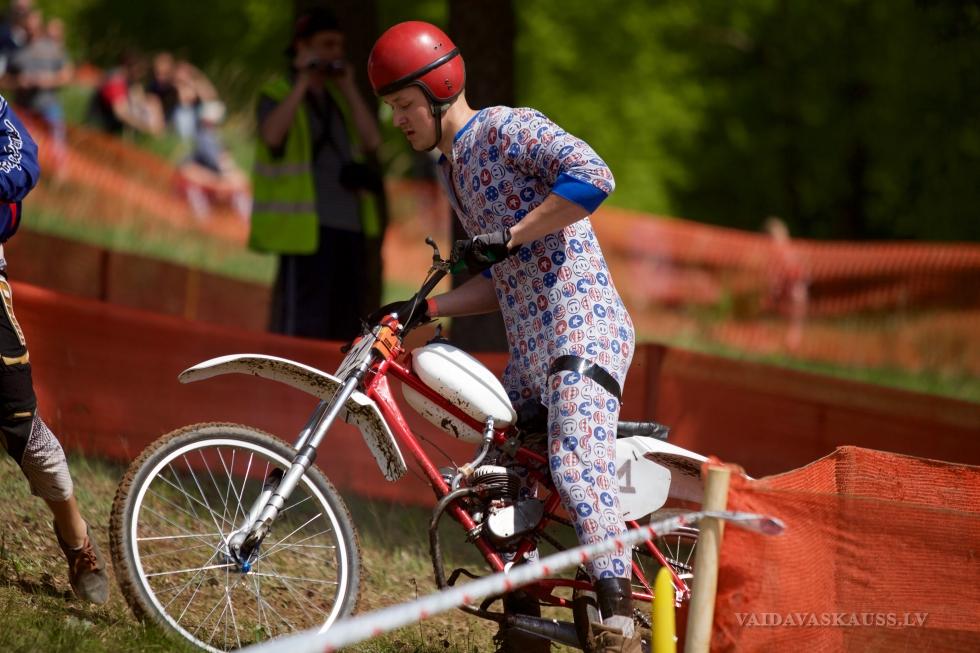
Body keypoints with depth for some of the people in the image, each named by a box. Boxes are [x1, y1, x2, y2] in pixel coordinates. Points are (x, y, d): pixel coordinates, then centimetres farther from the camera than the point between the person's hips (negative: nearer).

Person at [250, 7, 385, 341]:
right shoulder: (277, 93, 1)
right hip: (307, 225, -6)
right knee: (303, 323, -11)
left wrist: (348, 87, 2)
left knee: (346, 324, 8)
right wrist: (303, 82, -15)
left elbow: (372, 141, 5)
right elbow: (272, 135, -20)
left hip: (350, 225, 7)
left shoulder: (337, 98, 19)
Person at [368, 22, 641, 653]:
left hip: (582, 327, -10)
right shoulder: (451, 168, 21)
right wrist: (422, 310, 10)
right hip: (529, 348, 10)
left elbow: (593, 176, -23)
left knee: (576, 468, -25)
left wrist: (508, 235, -20)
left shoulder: (507, 128, -7)